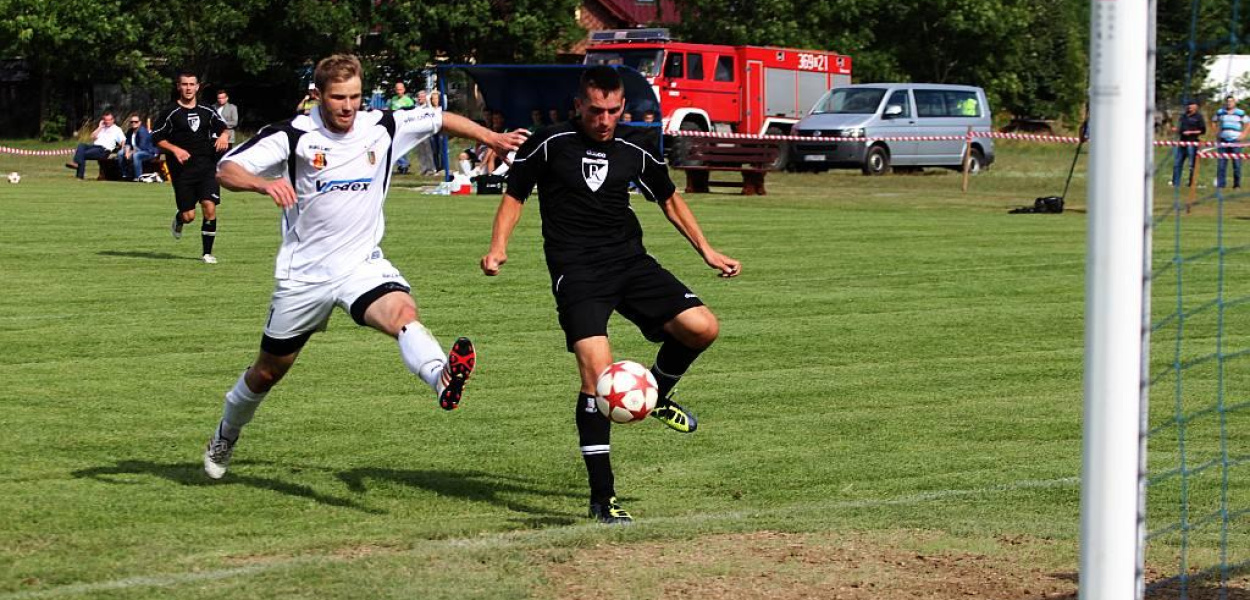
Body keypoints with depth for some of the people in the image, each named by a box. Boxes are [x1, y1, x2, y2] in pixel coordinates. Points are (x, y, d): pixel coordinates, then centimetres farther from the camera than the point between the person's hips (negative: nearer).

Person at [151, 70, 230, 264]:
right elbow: (156, 138, 2)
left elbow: (222, 126, 22)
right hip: (182, 170, -2)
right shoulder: (172, 113, -1)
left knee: (210, 208, -12)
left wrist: (223, 136, -1)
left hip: (206, 167, 2)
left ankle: (207, 253, 1)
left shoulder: (206, 111, 9)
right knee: (189, 215, -4)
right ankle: (178, 221, 36)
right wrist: (175, 149, -13)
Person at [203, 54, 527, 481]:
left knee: (403, 312, -33)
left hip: (362, 264, 1)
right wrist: (263, 183, -37)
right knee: (269, 370, 13)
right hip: (303, 271, -1)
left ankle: (442, 378, -61)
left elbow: (441, 119, 15)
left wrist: (491, 138, 5)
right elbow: (226, 171, -17)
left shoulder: (383, 128, -1)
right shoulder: (292, 136, -10)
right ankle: (225, 436, 40)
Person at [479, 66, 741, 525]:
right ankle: (602, 497, -12)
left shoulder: (637, 148, 7)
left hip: (629, 259, 4)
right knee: (597, 371, -21)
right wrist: (498, 247, -7)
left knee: (702, 327, -14)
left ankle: (656, 396, 20)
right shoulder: (549, 144, -3)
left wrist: (707, 251, 17)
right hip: (576, 271, -4)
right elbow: (514, 196, 8)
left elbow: (669, 198, 22)